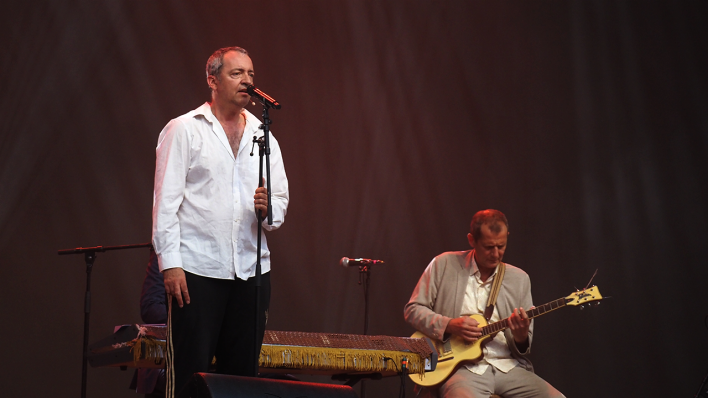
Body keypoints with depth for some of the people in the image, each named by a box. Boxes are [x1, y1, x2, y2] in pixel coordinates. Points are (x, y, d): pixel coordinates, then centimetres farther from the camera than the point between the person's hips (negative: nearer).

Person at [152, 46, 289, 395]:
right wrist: (170, 263, -12)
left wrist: (269, 209, -11)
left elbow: (281, 200, 13)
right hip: (197, 271, -5)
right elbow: (166, 201, -3)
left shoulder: (263, 137, 16)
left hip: (251, 271, 5)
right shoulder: (183, 130, 2)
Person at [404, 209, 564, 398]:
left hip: (507, 366, 4)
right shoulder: (444, 265, 4)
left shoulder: (520, 279, 11)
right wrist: (449, 325, -11)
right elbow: (412, 309, 5)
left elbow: (524, 348, 14)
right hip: (462, 367, -4)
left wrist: (521, 337, -11)